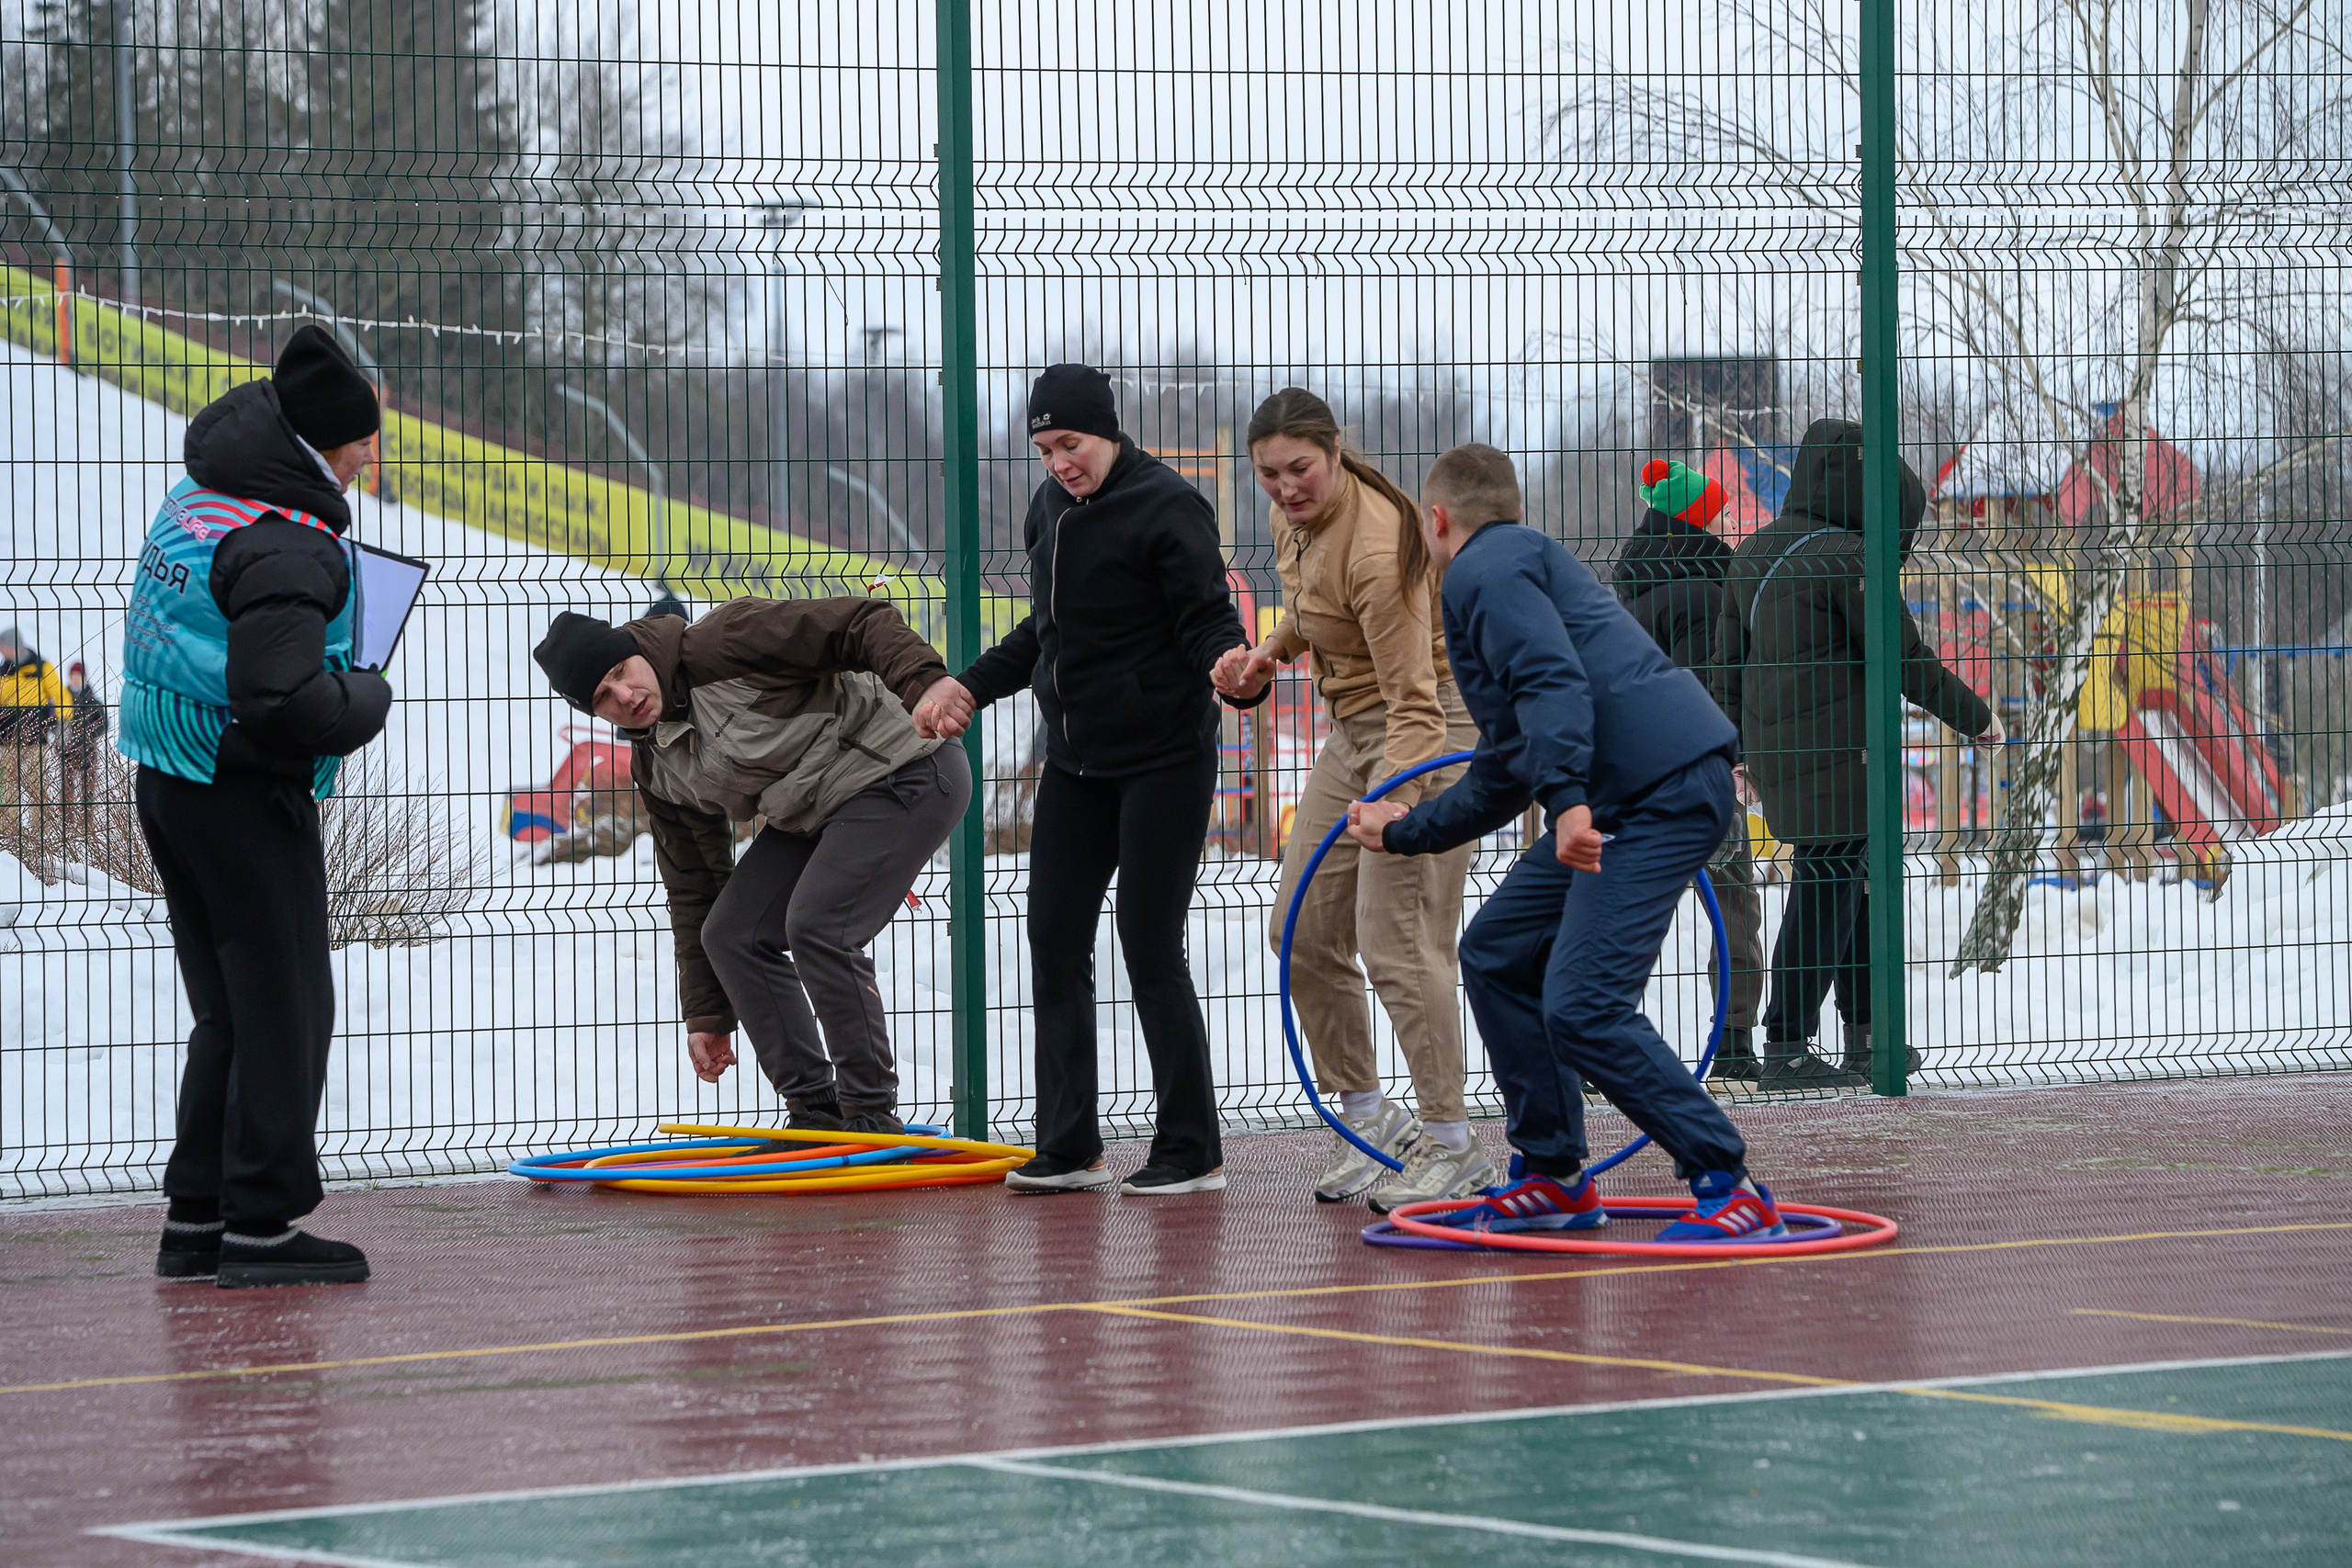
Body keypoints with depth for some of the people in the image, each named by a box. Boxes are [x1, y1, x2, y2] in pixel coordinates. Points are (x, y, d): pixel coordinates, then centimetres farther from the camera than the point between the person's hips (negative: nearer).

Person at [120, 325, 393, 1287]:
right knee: (286, 1009, -1)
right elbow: (282, 700, -28)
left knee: (231, 1009, 15)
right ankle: (262, 1224, 0)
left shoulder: (198, 500, 6)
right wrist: (368, 699, -10)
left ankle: (197, 1219, 18)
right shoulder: (286, 546, -22)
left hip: (167, 782, 9)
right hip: (246, 798, -9)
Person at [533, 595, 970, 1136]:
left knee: (816, 925, -23)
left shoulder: (728, 641, -20)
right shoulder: (656, 768, 5)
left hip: (905, 776, -9)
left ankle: (872, 1114, -12)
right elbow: (694, 889, 12)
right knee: (730, 934, -1)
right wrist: (707, 1015, 12)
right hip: (811, 815, 9)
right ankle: (817, 1108, 6)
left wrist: (924, 685, -41)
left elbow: (864, 625, -23)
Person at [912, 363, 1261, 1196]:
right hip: (1075, 760, 8)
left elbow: (1208, 621, -17)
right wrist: (969, 686, 19)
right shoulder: (1051, 508, 10)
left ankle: (1192, 1152, 2)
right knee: (1055, 939, 6)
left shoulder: (1167, 507, -14)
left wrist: (1233, 669, -38)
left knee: (1151, 948, -7)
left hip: (1162, 759, -8)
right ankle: (1070, 1149, 13)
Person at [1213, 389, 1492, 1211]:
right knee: (1303, 931, 8)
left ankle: (1451, 1144, -8)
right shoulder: (1296, 515, -2)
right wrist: (1269, 650, 3)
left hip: (1426, 732, -9)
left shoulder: (1374, 549, -28)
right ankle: (1366, 1117, 19)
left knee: (1395, 937, -15)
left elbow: (1414, 702, -29)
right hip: (1353, 728, 9)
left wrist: (1394, 800, -42)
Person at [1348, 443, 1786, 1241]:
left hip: (1660, 789, -10)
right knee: (1496, 956, 17)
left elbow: (1554, 681, -19)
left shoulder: (1485, 569, 0)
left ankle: (1729, 1187, -12)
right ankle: (1553, 1178, 20)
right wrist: (1405, 830, 47)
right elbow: (1500, 781, 37)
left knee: (1582, 1006, -15)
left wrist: (1568, 798, -30)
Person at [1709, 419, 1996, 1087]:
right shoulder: (1848, 561, -14)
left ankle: (1865, 1038, 20)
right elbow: (1907, 659, -11)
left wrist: (1737, 749, 25)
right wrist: (1976, 716, 2)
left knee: (1850, 880, 16)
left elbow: (1729, 662, 16)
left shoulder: (1754, 553, 11)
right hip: (1837, 750, -9)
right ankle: (1787, 1049, -3)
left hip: (1775, 748, 9)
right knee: (1825, 890, -3)